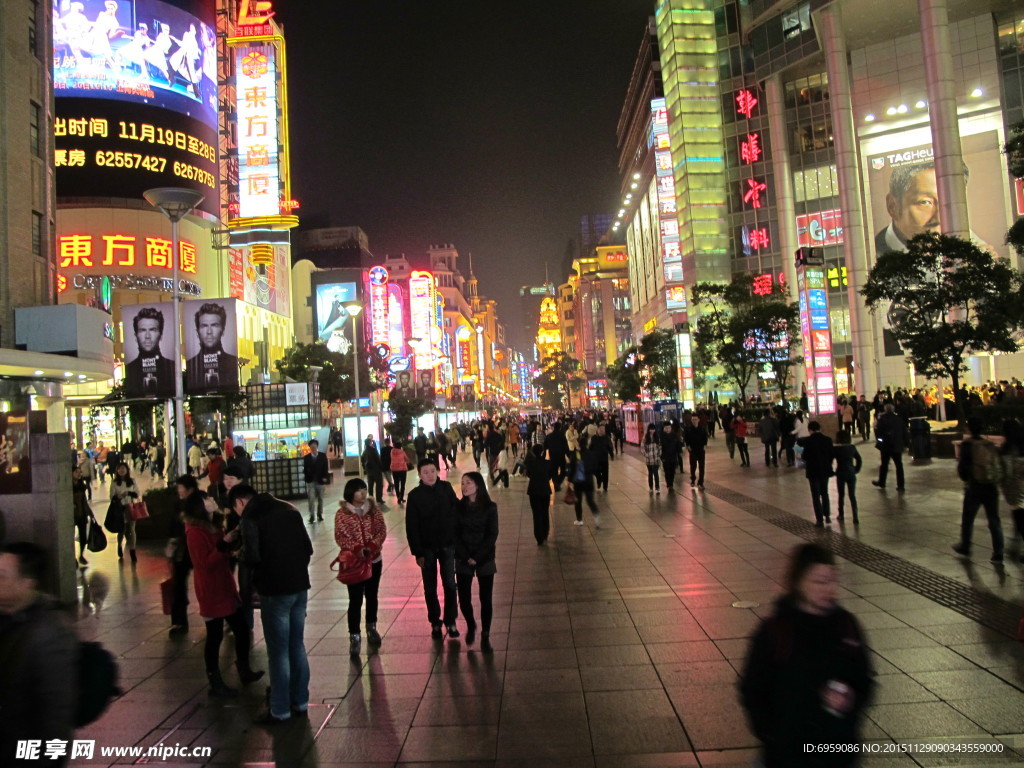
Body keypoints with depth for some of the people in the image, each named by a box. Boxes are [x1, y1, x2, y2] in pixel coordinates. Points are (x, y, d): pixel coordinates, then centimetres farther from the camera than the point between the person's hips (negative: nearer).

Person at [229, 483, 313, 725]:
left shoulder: (250, 517, -9)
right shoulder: (289, 510, 10)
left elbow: (252, 557, -18)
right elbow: (308, 548, 10)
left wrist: (239, 552, 3)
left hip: (275, 591, -6)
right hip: (300, 587, 6)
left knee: (278, 652, 5)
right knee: (297, 646, 16)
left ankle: (280, 711, 15)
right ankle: (300, 703, 25)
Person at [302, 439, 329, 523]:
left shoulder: (323, 456, 1)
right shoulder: (306, 457, 0)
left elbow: (325, 468, 1)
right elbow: (305, 469, 1)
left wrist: (325, 477, -10)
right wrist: (306, 477, -12)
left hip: (320, 480, 1)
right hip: (310, 481, -1)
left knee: (320, 498, 10)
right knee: (311, 498, -10)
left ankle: (320, 514, 22)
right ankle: (311, 515, -7)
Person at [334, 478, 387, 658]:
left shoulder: (374, 510, 0)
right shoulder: (342, 513, -8)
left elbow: (382, 530, -2)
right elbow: (340, 536, -10)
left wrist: (372, 546, -18)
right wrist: (356, 549, -23)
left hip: (374, 560, 3)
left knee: (372, 596, 16)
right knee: (355, 600, -2)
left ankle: (371, 628, 34)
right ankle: (354, 637, 5)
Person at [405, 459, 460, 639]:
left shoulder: (446, 487, -4)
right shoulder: (415, 495, -8)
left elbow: (456, 511, 2)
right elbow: (411, 527, -7)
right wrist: (417, 552, -9)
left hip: (447, 545, 1)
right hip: (427, 548, -1)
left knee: (450, 584, 5)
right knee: (430, 587, 9)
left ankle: (451, 621, 20)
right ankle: (435, 623, 23)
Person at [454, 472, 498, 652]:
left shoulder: (490, 507, -5)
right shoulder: (459, 507, -1)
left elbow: (492, 535, -6)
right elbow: (455, 534, -2)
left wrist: (477, 557, -13)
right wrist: (466, 557, -12)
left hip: (485, 559, -1)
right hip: (463, 560, 1)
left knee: (485, 598, 1)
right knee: (464, 598, 2)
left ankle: (485, 636, 18)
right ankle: (470, 626, 31)